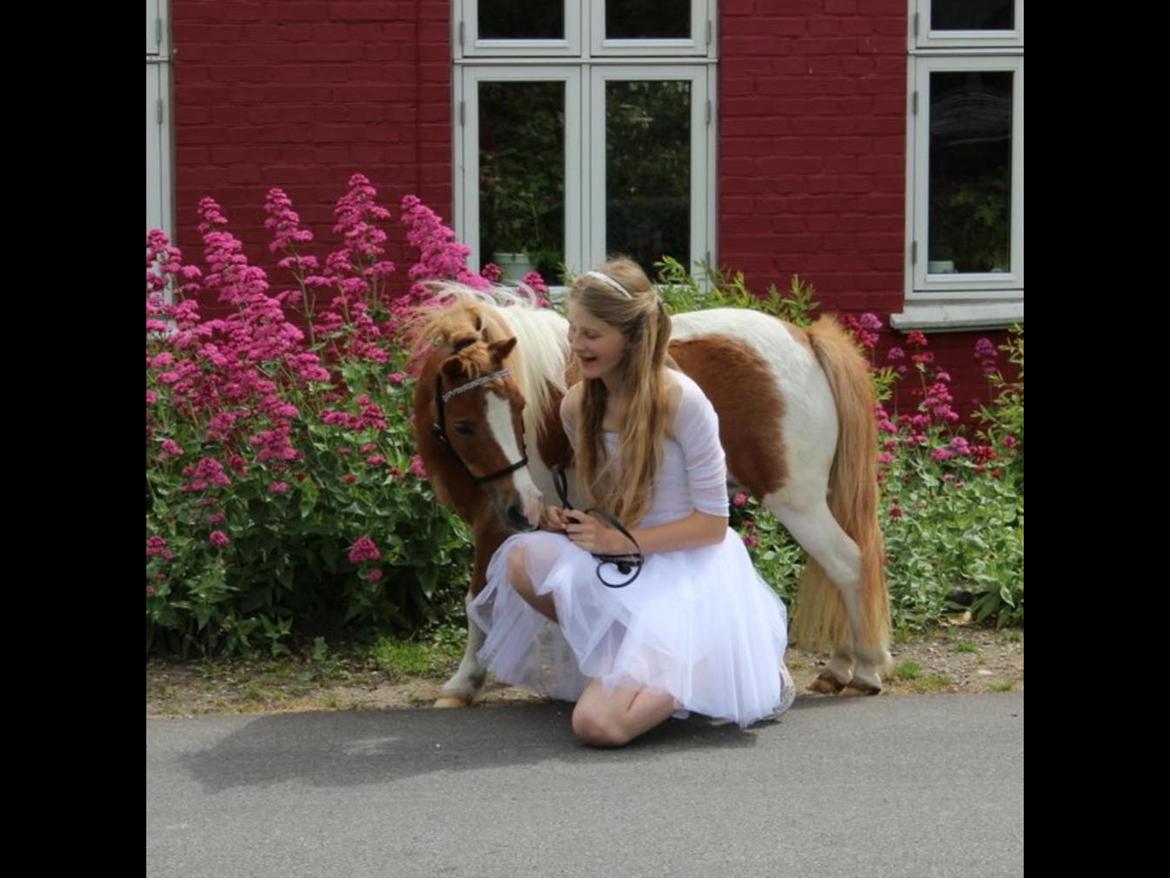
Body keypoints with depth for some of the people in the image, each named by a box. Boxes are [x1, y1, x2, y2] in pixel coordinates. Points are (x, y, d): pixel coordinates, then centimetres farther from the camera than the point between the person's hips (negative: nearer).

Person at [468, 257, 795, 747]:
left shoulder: (682, 402, -18)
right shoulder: (576, 406, 1)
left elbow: (712, 523, -13)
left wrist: (622, 541, -19)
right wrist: (569, 521, -7)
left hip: (685, 573, -6)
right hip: (619, 567, 6)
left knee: (598, 725, -22)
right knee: (522, 560, -25)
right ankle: (615, 656, 0)